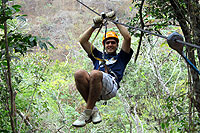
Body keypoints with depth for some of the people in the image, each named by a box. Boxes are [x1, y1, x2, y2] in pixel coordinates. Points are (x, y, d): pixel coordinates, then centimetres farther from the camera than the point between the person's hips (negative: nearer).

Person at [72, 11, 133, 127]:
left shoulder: (121, 57, 31)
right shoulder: (98, 56, 40)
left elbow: (127, 38, 18)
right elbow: (83, 41, 35)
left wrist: (116, 21, 22)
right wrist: (94, 26, 29)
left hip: (111, 87, -3)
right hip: (93, 87, 3)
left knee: (95, 74, -38)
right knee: (79, 74, -31)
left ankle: (87, 113, -31)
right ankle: (93, 109, -23)